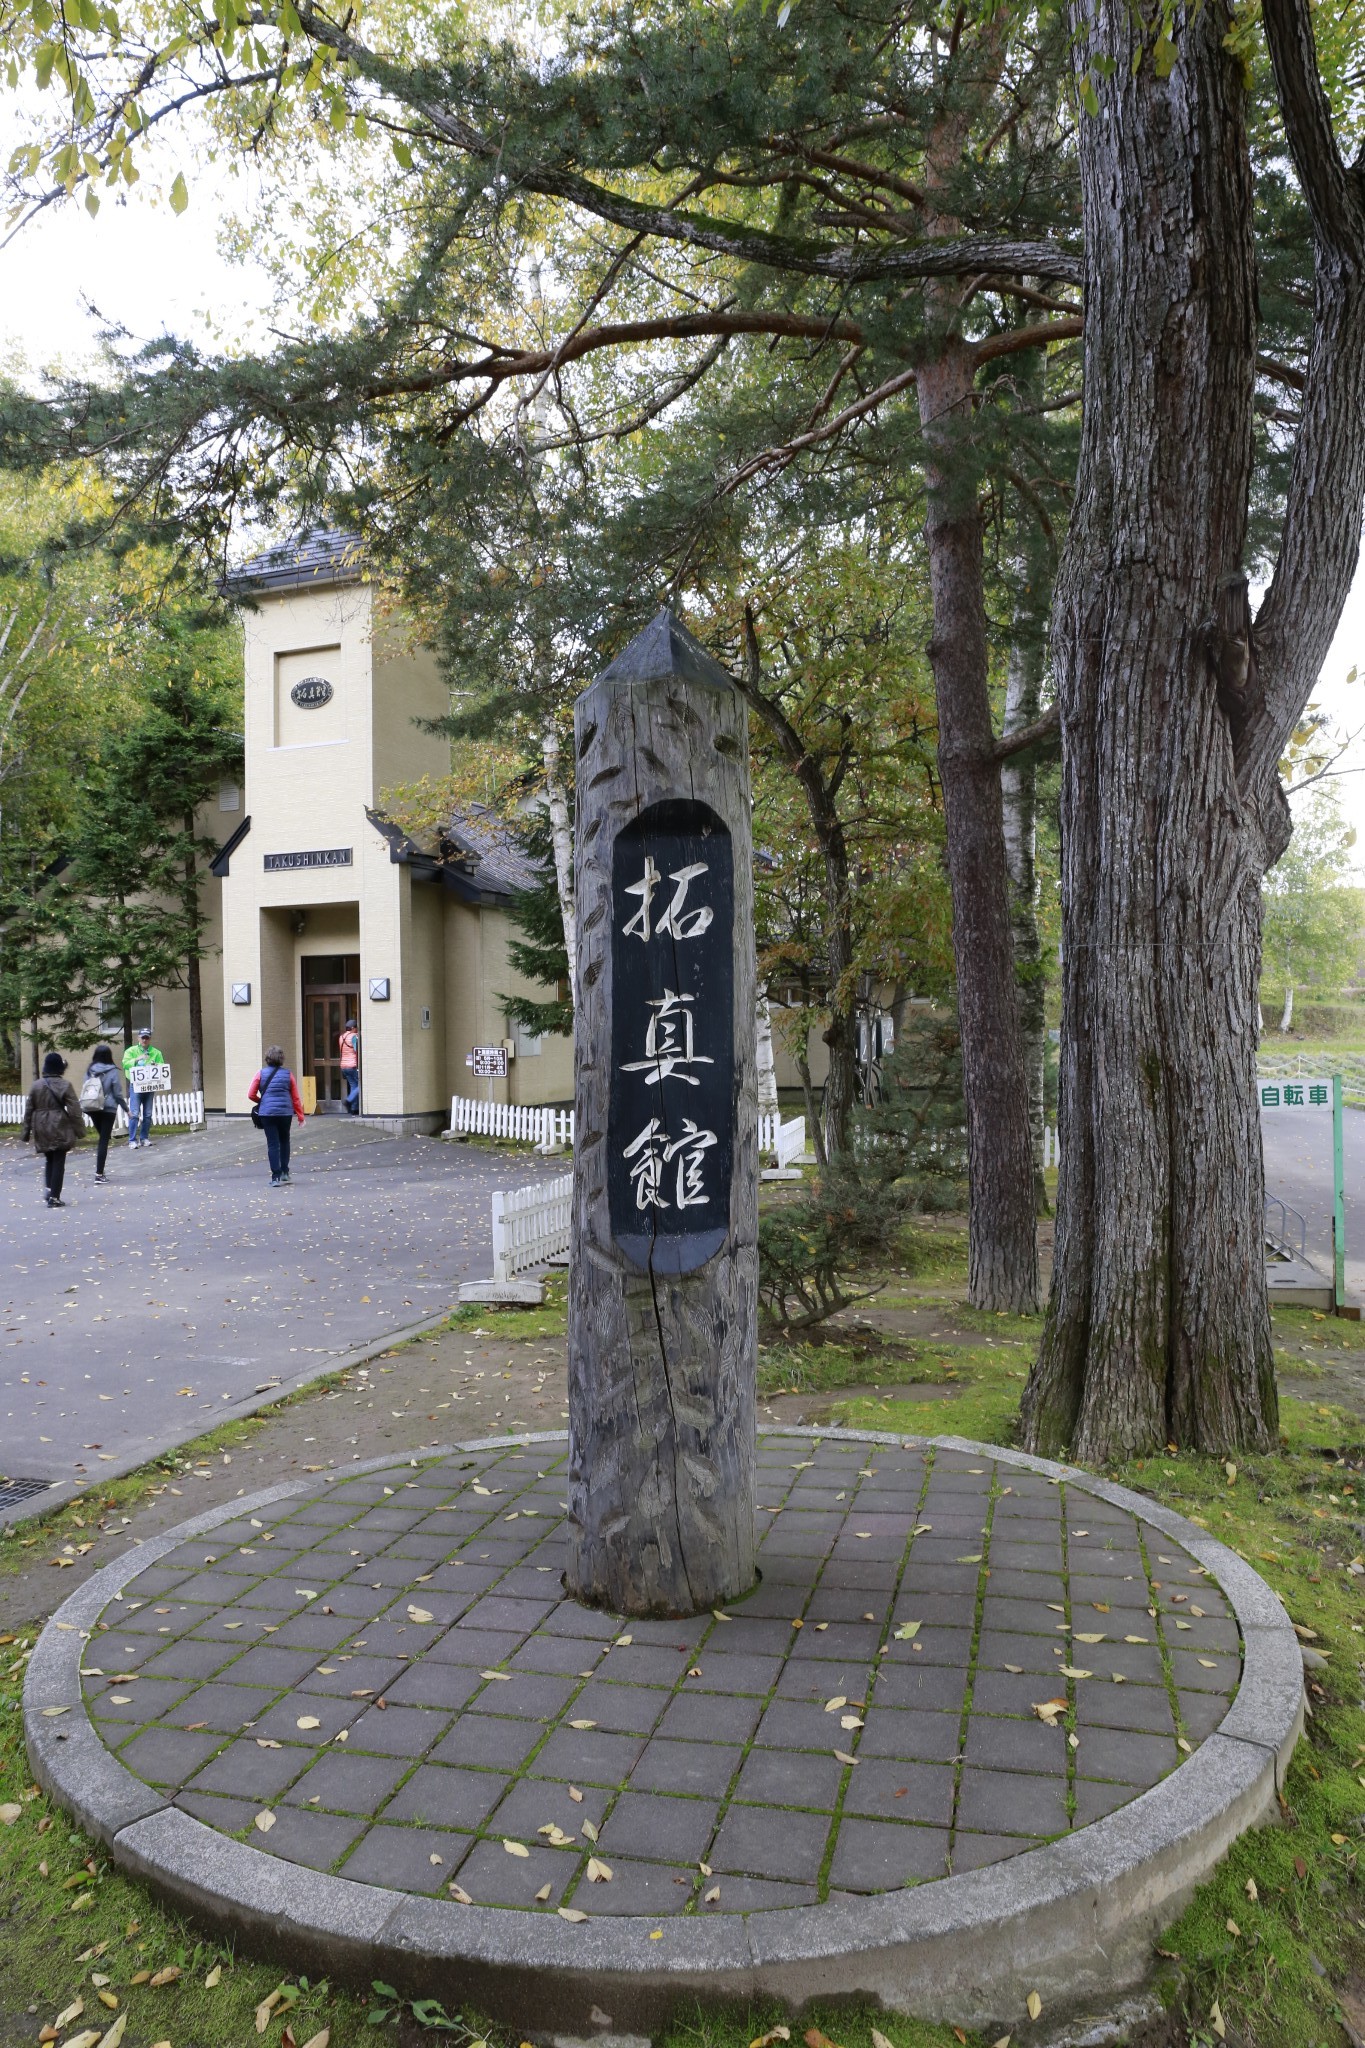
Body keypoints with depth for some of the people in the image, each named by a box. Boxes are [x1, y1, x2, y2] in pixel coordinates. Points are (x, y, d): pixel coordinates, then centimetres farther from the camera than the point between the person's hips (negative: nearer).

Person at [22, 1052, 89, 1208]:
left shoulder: (36, 1086, 3)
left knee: (49, 1160, 21)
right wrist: (80, 1130, -4)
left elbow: (28, 1111, 7)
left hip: (42, 1130, 4)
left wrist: (26, 1133, 14)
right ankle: (54, 1197, -1)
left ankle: (48, 1188, 7)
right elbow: (74, 1110, -10)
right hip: (60, 1129, -4)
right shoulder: (65, 1086, -9)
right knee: (58, 1162, 1)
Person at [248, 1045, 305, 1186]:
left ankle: (276, 1177, -1)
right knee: (284, 1142, 21)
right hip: (285, 1112, 1)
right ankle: (284, 1173, 23)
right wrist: (300, 1116, 10)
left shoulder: (261, 1073, -1)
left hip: (267, 1113, -1)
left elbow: (251, 1095, 0)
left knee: (272, 1144, 2)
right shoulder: (288, 1074, 2)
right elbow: (295, 1098, 3)